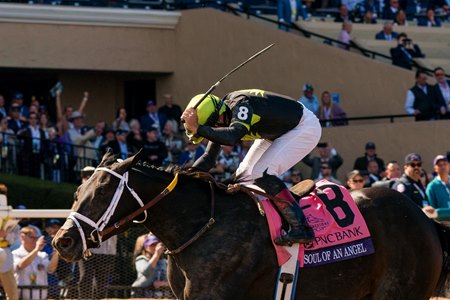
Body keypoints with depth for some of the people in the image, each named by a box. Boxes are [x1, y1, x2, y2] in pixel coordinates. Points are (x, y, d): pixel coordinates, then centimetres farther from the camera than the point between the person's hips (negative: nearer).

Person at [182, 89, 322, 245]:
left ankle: (301, 228, -24)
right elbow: (209, 158, -2)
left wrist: (198, 129, -45)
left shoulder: (240, 104, -34)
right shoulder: (220, 119, -7)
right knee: (244, 175, 3)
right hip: (279, 132, 10)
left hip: (305, 127, -10)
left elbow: (232, 137, -51)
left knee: (262, 174, -22)